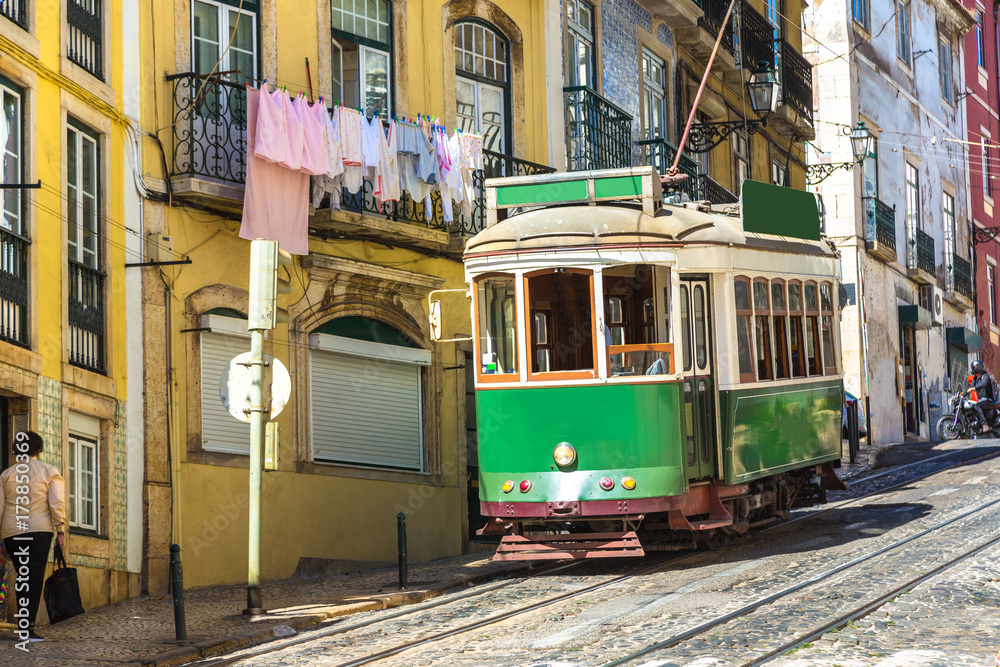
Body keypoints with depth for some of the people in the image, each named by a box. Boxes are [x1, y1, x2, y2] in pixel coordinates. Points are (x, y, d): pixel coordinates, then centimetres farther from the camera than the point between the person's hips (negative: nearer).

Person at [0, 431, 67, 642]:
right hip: (39, 530, -3)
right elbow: (57, 503, -6)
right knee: (35, 578, -5)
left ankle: (22, 622, 11)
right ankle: (27, 627, -12)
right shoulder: (50, 472, 4)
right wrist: (60, 530, -3)